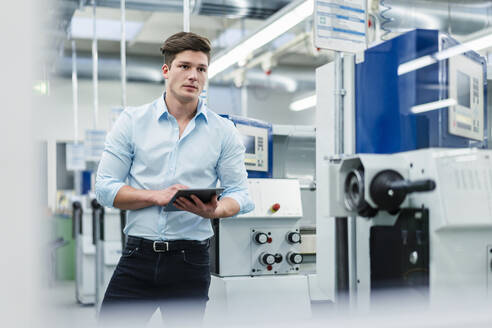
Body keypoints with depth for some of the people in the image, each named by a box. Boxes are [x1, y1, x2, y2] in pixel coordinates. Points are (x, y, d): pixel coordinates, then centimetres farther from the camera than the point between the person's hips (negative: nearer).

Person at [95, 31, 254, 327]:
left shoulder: (224, 131, 5)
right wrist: (157, 196, -14)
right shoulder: (132, 120, 4)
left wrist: (214, 210, -19)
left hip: (191, 260, 1)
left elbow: (241, 194, 3)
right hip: (138, 256, 0)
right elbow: (105, 188, 1)